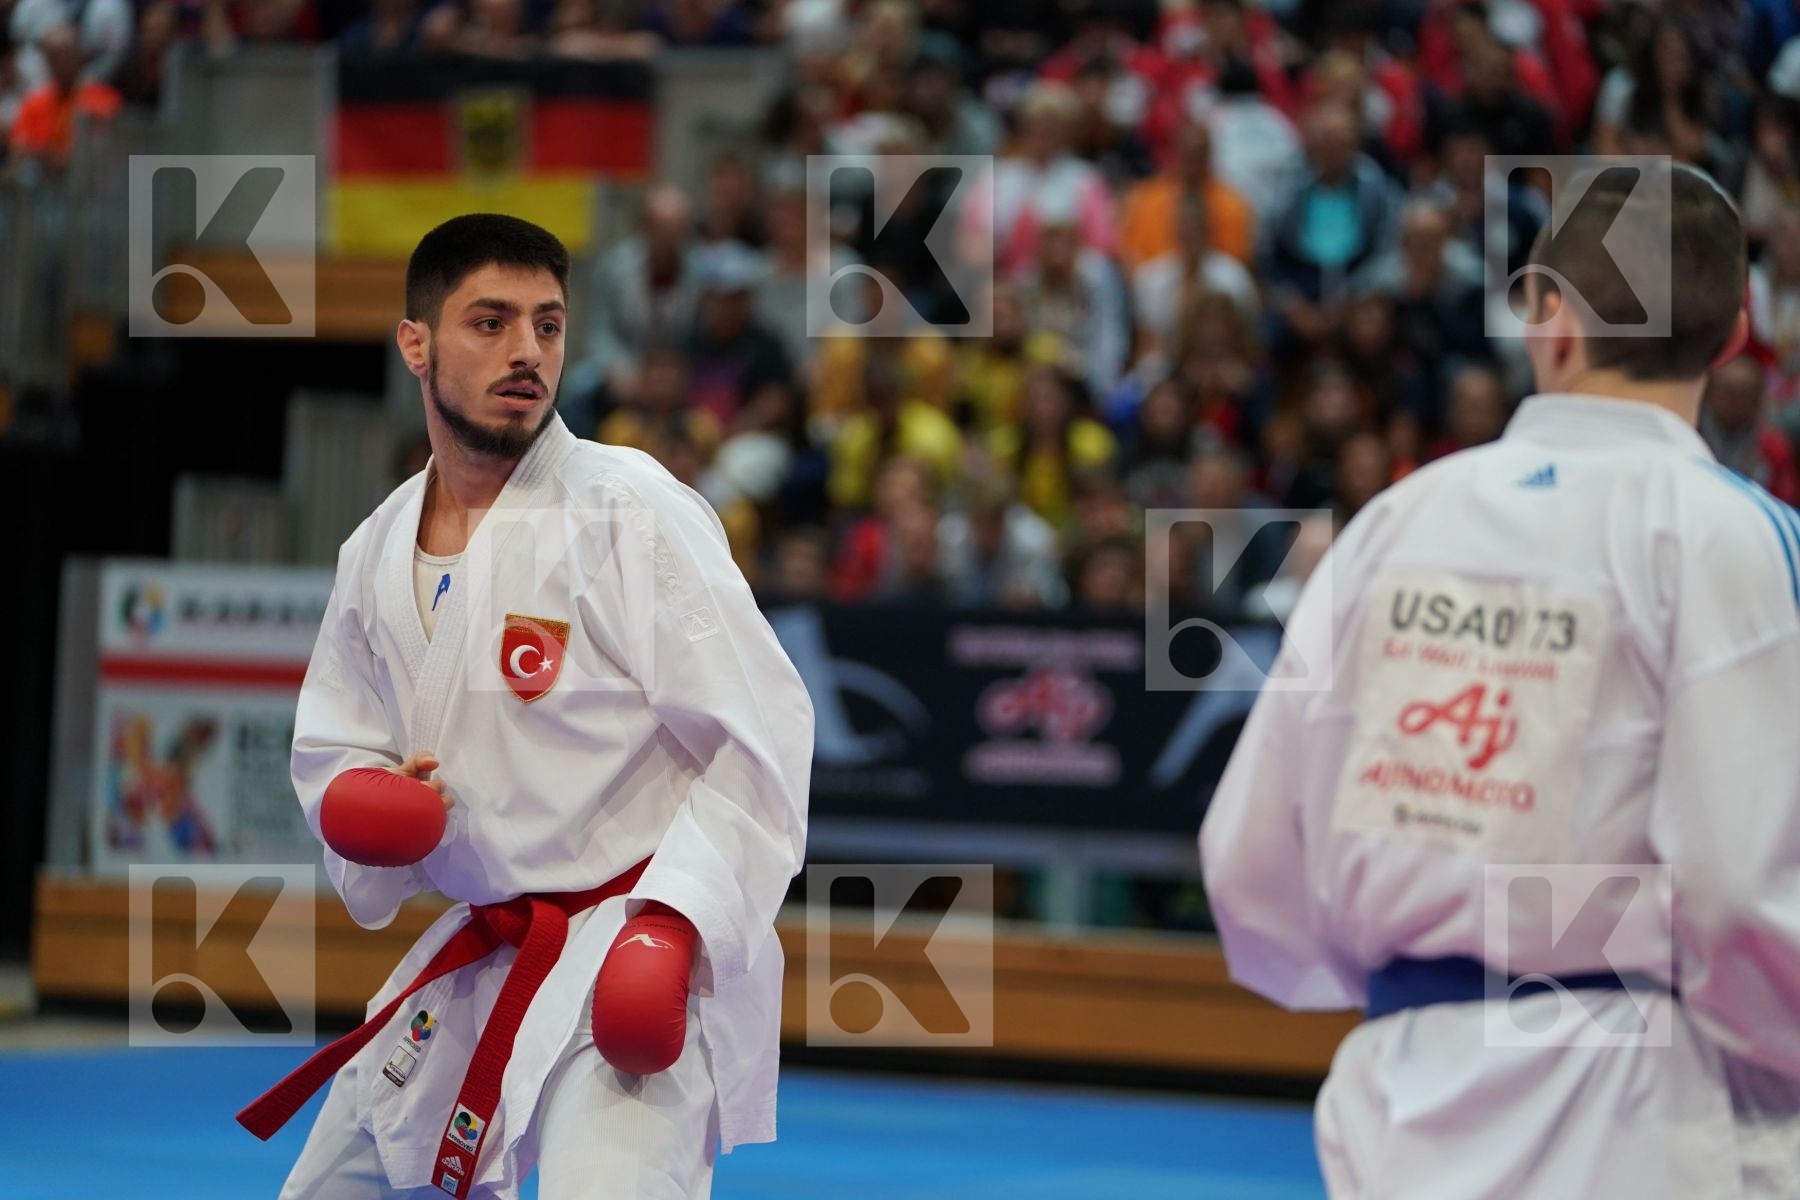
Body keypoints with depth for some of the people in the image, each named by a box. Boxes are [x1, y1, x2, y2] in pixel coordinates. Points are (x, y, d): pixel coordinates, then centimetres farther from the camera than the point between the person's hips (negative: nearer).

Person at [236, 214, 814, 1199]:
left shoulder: (629, 510, -13)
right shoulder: (376, 554, 7)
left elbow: (759, 735, -15)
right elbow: (332, 745, 18)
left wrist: (677, 917, -25)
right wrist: (364, 801, -6)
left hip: (641, 953, -7)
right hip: (481, 958, 7)